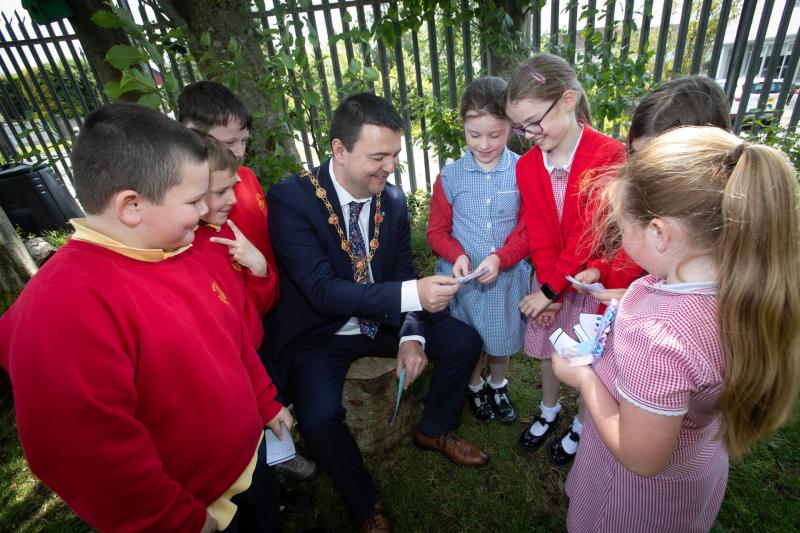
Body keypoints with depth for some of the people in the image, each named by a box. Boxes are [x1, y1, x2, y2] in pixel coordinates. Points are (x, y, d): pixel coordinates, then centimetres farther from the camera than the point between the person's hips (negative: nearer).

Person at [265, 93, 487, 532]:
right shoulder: (290, 198, -23)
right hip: (320, 333, -4)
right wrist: (412, 295, -39)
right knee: (319, 418, -27)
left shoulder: (393, 199, -6)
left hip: (382, 321, 5)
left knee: (464, 342, 0)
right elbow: (322, 291, -30)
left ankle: (434, 429, 28)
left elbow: (403, 273, 0)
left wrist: (411, 335, -16)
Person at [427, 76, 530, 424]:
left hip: (507, 275, 0)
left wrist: (501, 258, -21)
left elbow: (529, 229, -7)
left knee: (503, 337, 21)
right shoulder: (450, 177, -8)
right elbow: (437, 230, -1)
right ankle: (475, 387, 49)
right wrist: (457, 255, -19)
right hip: (464, 277, 0)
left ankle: (499, 387, 50)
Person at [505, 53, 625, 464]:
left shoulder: (611, 156, -19)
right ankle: (548, 411, 45)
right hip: (549, 279, 4)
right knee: (549, 350, 19)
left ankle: (581, 426, 39)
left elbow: (588, 233, -21)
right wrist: (548, 287, -12)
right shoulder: (527, 165, -5)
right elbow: (538, 234, -5)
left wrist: (551, 288, -19)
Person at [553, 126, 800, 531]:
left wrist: (583, 376, -21)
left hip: (642, 495, -6)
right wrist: (628, 302, -4)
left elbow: (642, 459, -29)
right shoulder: (736, 280, -19)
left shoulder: (656, 336, -44)